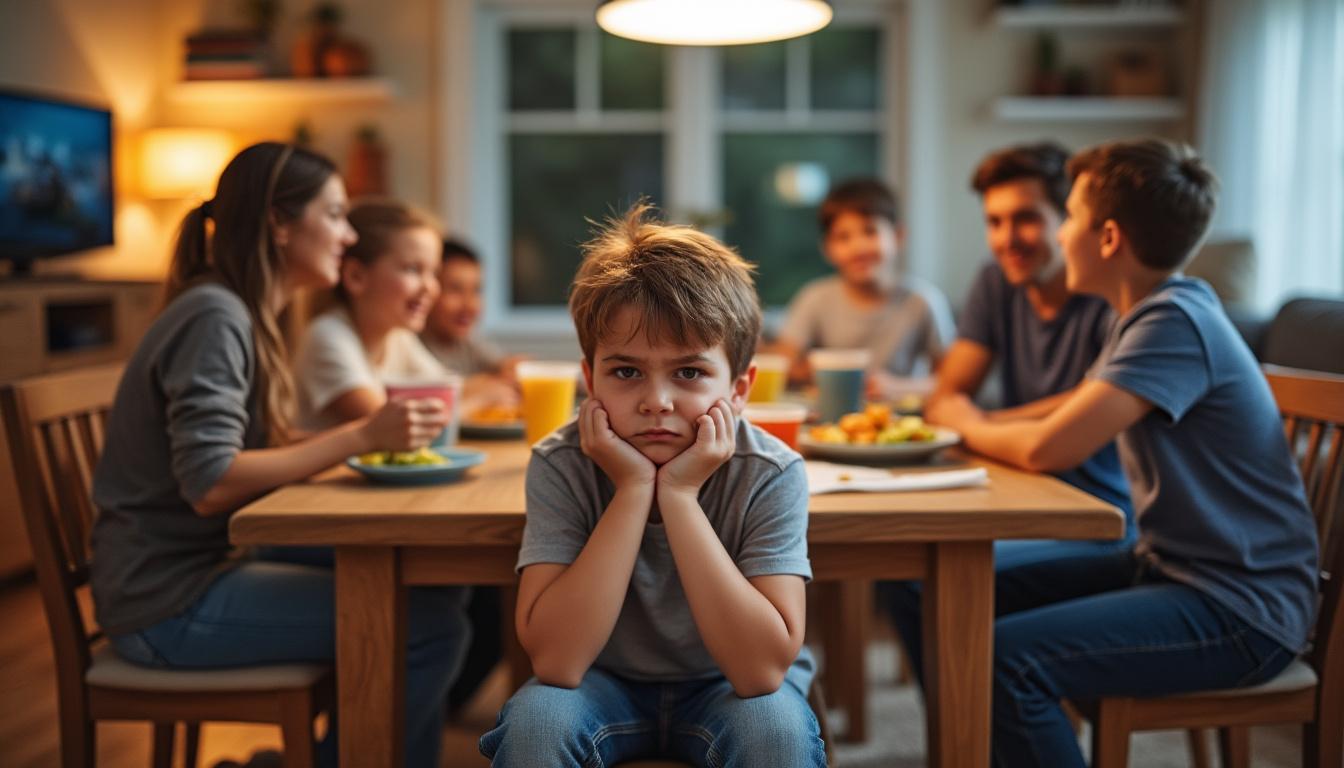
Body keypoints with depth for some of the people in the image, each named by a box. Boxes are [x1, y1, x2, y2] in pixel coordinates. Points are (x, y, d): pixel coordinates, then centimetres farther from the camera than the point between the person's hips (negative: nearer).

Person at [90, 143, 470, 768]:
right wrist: (362, 437, -23)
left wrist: (382, 429, 2)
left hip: (208, 567, 10)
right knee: (432, 624, -16)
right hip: (167, 601, -10)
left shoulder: (245, 316, 13)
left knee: (423, 593, 6)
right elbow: (209, 485, -24)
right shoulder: (214, 316, -16)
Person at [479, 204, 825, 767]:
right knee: (535, 718, -28)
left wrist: (679, 494, -35)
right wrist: (633, 490, -34)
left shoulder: (770, 476, -23)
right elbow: (556, 662, -30)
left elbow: (761, 671, -31)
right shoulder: (560, 467, -21)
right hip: (604, 682, 1)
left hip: (726, 687, 0)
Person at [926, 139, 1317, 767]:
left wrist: (968, 425, -5)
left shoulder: (1175, 323, -20)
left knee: (1005, 660, -25)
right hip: (1173, 567, 9)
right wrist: (978, 423, 3)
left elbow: (1048, 449, -25)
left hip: (1239, 610, -9)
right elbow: (1076, 414, 18)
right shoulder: (1159, 309, 9)